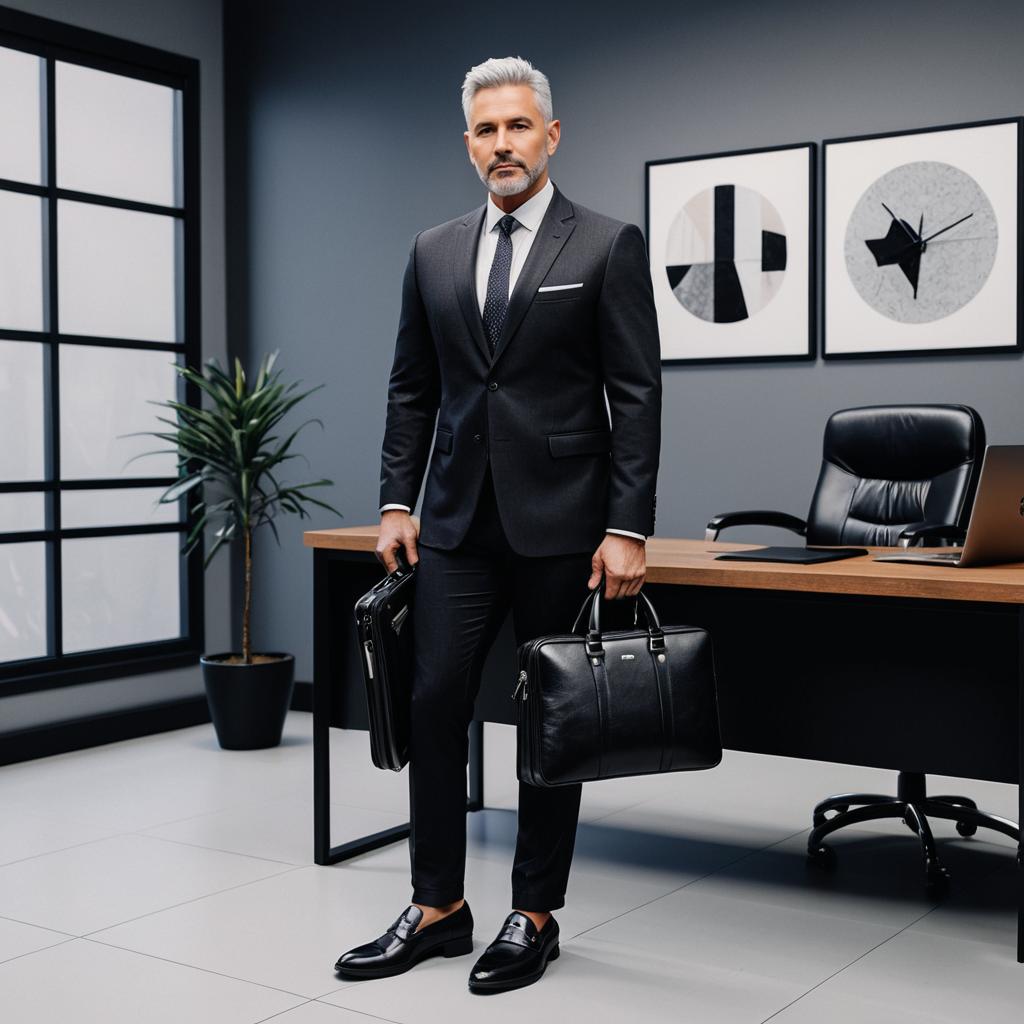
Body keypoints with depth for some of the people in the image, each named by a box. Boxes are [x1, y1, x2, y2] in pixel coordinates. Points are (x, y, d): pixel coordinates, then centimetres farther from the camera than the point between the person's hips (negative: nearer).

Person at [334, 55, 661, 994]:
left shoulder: (608, 247, -3)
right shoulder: (434, 253, 10)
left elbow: (637, 398, -7)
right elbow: (412, 390, 13)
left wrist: (627, 529, -13)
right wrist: (397, 503, 5)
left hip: (561, 524, -4)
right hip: (459, 521, 4)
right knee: (435, 704, 2)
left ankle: (536, 915, 19)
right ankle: (437, 908, 16)